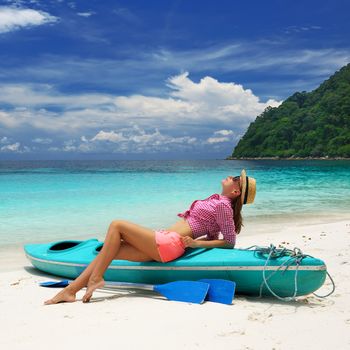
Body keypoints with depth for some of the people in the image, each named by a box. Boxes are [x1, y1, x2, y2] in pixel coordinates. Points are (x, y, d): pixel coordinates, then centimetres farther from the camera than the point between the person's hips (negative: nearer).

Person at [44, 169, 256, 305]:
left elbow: (230, 241, -11)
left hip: (168, 244, -9)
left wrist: (196, 243, -13)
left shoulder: (223, 205, -5)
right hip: (164, 247, 9)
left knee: (117, 225, -9)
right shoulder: (217, 200, 20)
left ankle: (95, 278, -9)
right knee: (108, 251, 3)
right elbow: (214, 237, 22)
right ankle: (70, 290, 2)